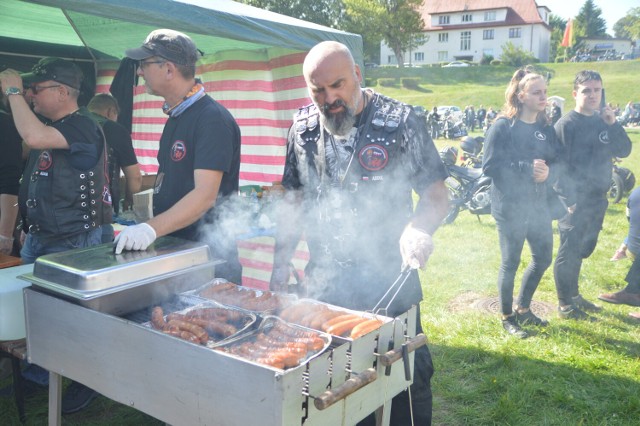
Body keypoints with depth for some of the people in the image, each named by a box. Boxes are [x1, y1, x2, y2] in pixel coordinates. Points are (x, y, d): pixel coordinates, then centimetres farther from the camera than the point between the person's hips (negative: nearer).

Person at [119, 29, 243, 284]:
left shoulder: (213, 119, -18)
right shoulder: (175, 117, 12)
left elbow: (205, 196, -27)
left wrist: (151, 229, -35)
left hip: (208, 257, -9)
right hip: (170, 247, 9)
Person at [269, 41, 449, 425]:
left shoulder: (401, 121, -8)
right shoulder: (303, 127, 3)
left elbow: (437, 195, -6)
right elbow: (296, 200, 10)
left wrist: (419, 228, -27)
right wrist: (281, 261, 6)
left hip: (390, 282, -3)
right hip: (324, 284, 3)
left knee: (409, 378, 8)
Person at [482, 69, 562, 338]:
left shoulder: (546, 128, 9)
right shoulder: (503, 126, -10)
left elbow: (558, 162, 9)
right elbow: (489, 167, -16)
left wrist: (547, 171, -14)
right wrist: (527, 168, -23)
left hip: (538, 204, 7)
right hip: (510, 206, -6)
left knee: (543, 258, 14)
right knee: (511, 263, 4)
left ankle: (523, 309, 35)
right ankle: (507, 318, 23)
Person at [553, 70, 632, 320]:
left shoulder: (603, 121, 11)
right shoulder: (567, 124, -11)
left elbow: (624, 151, 7)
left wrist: (613, 125, -8)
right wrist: (569, 200, -19)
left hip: (598, 198, 7)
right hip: (575, 199, -7)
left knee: (583, 249, 16)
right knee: (569, 250, -1)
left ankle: (573, 294, 31)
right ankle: (565, 305, 9)